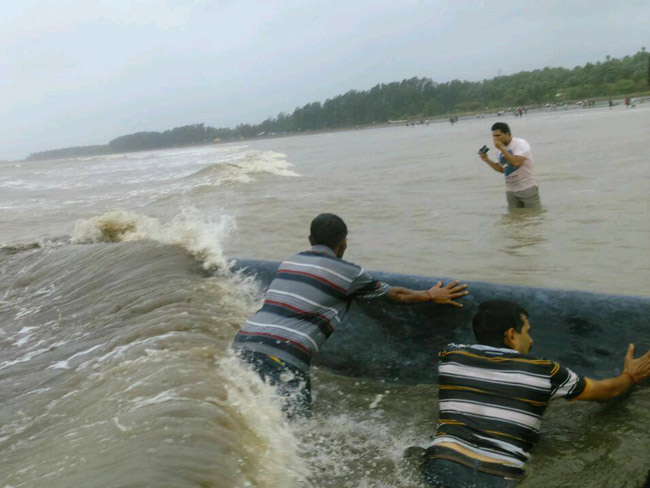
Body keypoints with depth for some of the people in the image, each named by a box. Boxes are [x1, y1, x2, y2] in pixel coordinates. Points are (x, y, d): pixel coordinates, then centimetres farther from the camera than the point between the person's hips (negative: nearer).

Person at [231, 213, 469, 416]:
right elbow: (397, 294, 17)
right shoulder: (349, 273, 3)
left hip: (242, 343, 7)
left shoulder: (290, 262, 21)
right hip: (282, 357, -7)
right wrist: (432, 295, 36)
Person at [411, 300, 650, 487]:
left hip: (443, 468, 3)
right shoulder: (544, 372, 5)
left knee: (412, 454, 26)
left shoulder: (451, 357, 10)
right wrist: (630, 376, 44)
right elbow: (607, 390, 23)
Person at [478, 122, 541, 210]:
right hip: (511, 190, 6)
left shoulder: (520, 144, -13)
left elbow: (516, 162, -29)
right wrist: (487, 160, 6)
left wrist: (502, 148, -24)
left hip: (527, 187, -6)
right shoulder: (500, 150, 8)